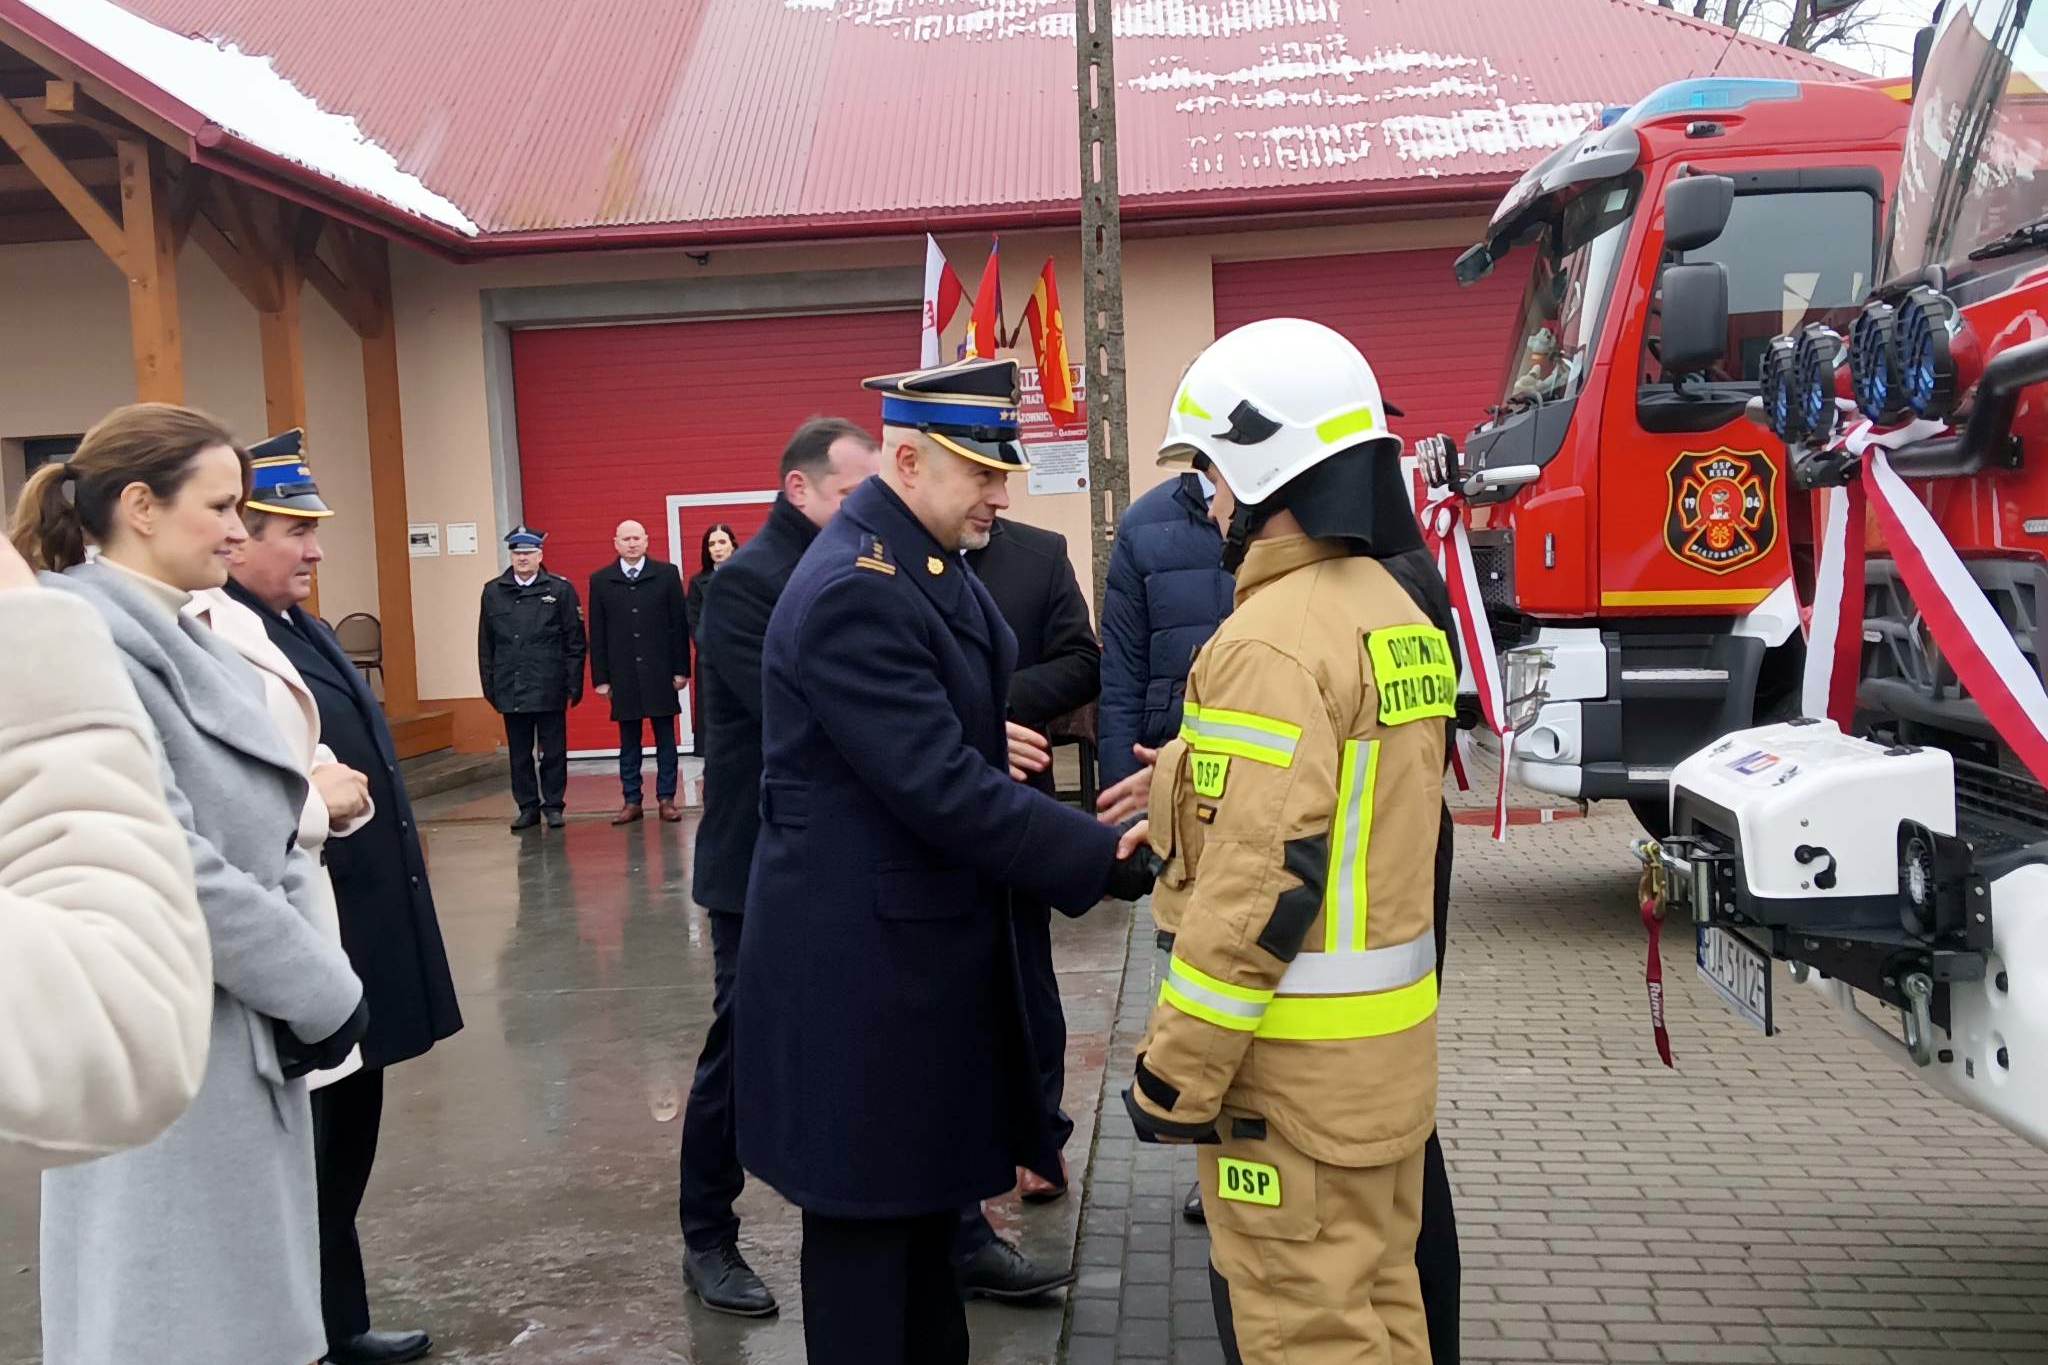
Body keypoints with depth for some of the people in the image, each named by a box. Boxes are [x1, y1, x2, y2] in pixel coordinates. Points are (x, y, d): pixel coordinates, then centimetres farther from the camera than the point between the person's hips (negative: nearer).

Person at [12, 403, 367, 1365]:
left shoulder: (183, 637, 9)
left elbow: (267, 831, 10)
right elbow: (169, 869, -24)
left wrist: (306, 976, -4)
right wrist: (319, 988, -15)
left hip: (247, 1035, 8)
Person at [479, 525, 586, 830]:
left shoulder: (561, 589, 0)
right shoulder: (493, 592, 7)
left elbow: (575, 641, 0)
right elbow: (485, 644, 9)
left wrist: (574, 683, -4)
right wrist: (489, 685, 5)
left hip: (549, 687, -2)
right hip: (510, 688, 2)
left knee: (553, 751, 5)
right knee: (519, 753, 9)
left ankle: (553, 805, 15)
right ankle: (528, 807, 18)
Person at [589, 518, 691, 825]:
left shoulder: (667, 574, 2)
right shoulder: (600, 581, 5)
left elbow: (679, 624, 1)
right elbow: (597, 633, 5)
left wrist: (681, 669, -3)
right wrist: (600, 677, 1)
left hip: (660, 672, -1)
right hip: (623, 675, 1)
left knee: (665, 739, 4)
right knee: (628, 742, 6)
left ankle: (666, 799, 11)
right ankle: (631, 801, 12)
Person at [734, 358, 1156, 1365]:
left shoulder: (931, 564, 8)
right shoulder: (852, 592, -24)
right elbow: (944, 791, -27)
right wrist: (1110, 861, -24)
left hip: (923, 932, 10)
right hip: (865, 952, -10)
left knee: (926, 1188, 22)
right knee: (868, 1214, 7)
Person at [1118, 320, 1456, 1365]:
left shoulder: (1276, 637, -20)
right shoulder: (1401, 606, 8)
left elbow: (1260, 886, -24)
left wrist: (1175, 1072, -17)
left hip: (1296, 1059, -9)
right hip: (1391, 1033, 9)